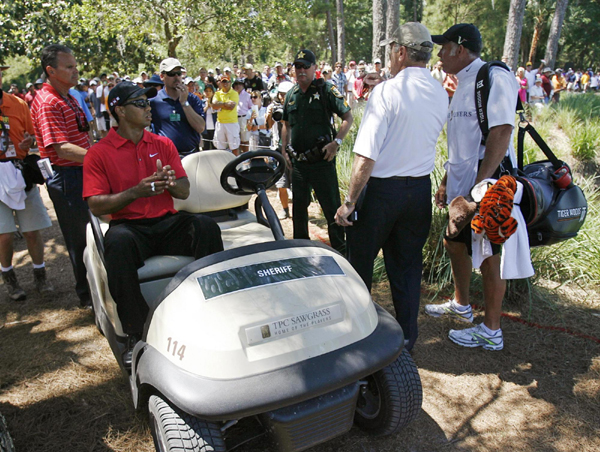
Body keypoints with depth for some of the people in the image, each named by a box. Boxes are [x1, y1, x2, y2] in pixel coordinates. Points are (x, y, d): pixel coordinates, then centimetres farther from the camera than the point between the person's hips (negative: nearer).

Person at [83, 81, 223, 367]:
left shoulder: (163, 144, 13)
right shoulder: (99, 153, 2)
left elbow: (185, 192, 9)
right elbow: (96, 206, -6)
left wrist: (171, 183, -15)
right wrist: (136, 192, -20)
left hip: (166, 223, 3)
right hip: (129, 226, -3)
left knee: (206, 227, -26)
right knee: (118, 243, -37)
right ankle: (135, 335, -25)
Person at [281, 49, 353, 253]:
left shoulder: (326, 89, -4)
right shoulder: (291, 94, 12)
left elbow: (347, 117, -7)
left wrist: (336, 142, -18)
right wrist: (285, 150, 13)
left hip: (322, 159, -5)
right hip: (297, 161, 6)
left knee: (331, 206, -2)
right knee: (299, 206, 15)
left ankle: (340, 249, 9)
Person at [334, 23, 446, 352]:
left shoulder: (386, 91, -16)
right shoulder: (441, 94, 4)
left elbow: (366, 155, -22)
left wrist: (349, 201, -18)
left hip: (381, 189, -6)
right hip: (420, 189, 6)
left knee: (360, 262, 11)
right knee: (408, 263, 16)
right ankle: (407, 335, 26)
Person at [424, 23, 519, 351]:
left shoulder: (494, 77, -14)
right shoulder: (463, 84, 16)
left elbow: (501, 133, -23)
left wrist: (479, 188, -28)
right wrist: (447, 181, 21)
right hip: (462, 186, 10)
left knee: (488, 258, 0)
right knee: (454, 244, 20)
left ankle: (491, 332, 16)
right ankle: (461, 305, 42)